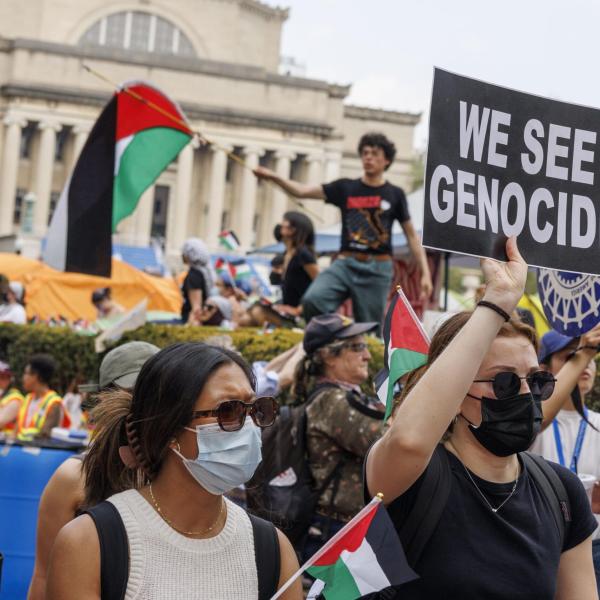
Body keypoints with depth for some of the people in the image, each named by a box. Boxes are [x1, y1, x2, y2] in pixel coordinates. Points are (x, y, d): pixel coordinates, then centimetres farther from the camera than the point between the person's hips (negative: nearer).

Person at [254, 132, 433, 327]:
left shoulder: (394, 195, 7)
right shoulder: (345, 188, 9)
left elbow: (412, 236, 10)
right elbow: (301, 191, 1)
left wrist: (425, 273, 2)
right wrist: (274, 177, -16)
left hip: (377, 269, -1)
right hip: (345, 264, 1)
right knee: (312, 300, -24)